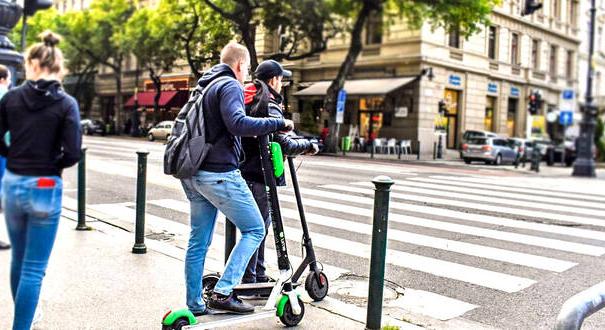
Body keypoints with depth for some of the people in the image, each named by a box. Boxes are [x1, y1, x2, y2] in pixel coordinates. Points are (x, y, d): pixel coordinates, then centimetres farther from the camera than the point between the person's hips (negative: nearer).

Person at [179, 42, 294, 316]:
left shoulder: (204, 86, 20)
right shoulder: (230, 86, -9)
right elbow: (238, 123, -25)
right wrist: (278, 123, -18)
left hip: (194, 174, 10)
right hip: (219, 174, -9)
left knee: (198, 240, 12)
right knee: (255, 229, 1)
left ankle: (195, 306, 19)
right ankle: (223, 292, -5)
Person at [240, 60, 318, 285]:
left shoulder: (247, 99, 15)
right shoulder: (269, 106, -15)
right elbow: (286, 145, -21)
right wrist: (309, 146, -4)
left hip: (241, 170, 10)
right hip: (258, 175, -10)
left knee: (260, 225, 19)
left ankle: (259, 274, 30)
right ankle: (250, 280, 6)